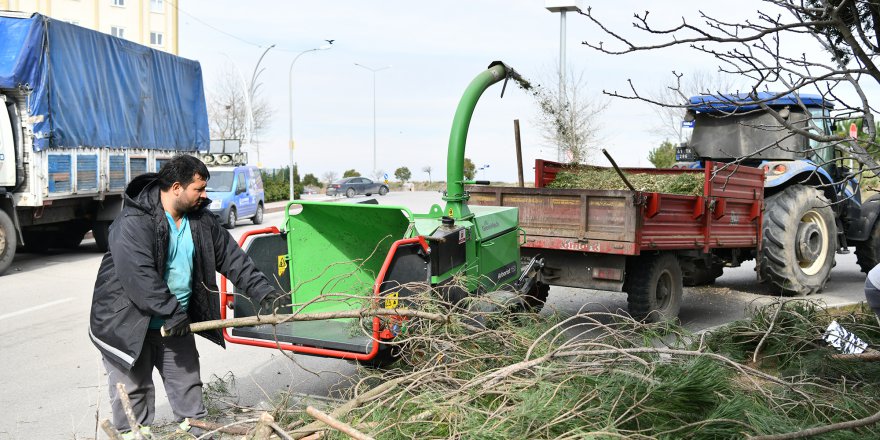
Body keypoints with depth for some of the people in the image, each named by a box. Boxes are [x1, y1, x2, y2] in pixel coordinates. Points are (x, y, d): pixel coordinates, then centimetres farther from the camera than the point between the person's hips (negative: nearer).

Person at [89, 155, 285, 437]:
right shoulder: (133, 222, -22)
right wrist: (172, 313, -28)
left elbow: (231, 257, 4)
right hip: (128, 323, -6)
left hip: (175, 323, 6)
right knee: (133, 392, 3)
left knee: (188, 385, 13)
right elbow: (138, 276, -29)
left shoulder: (201, 219, 0)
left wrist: (262, 291, -4)